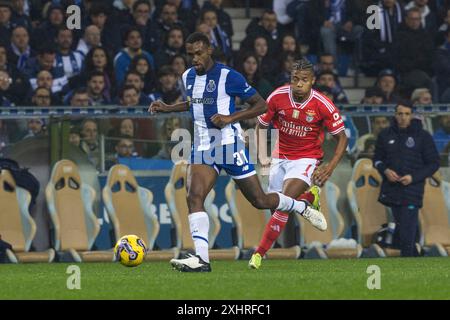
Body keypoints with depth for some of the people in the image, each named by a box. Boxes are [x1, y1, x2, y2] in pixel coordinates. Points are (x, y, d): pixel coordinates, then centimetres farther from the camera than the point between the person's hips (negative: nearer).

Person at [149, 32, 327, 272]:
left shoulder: (228, 77, -12)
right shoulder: (188, 77, 9)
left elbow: (261, 105, -9)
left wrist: (230, 118, -20)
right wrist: (168, 108, 15)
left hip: (229, 146, -5)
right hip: (202, 149, 5)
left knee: (260, 201, 3)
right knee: (194, 197, -18)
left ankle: (301, 207, 33)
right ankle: (201, 258, -25)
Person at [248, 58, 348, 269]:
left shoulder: (323, 105, -18)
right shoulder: (277, 97, -13)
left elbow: (341, 138, -7)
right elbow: (261, 126, 4)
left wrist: (329, 168, -17)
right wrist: (262, 155, -8)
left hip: (306, 159, -4)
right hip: (280, 157, 4)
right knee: (276, 205, 9)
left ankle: (260, 253, -14)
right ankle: (310, 197, 39)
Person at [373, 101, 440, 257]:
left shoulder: (423, 136, -4)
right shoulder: (386, 135, 6)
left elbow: (433, 164, -1)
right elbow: (377, 159, 15)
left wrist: (413, 177, -14)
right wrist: (385, 171, -7)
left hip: (411, 191, -4)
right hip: (391, 190, 4)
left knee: (407, 234, -12)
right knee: (401, 228, 15)